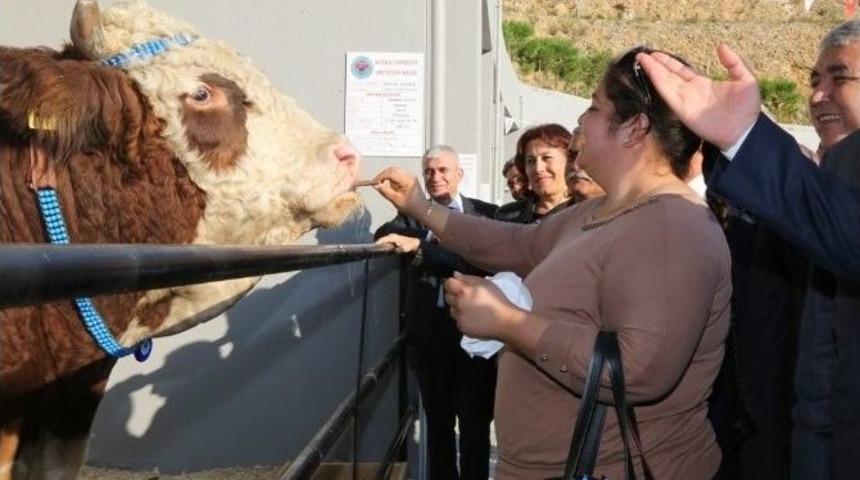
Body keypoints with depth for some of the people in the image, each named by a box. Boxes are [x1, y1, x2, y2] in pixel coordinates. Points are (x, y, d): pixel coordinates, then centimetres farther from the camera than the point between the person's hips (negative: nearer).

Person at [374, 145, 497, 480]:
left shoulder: (485, 213, 0)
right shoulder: (412, 214, 9)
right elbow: (383, 238, -6)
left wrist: (419, 246, -23)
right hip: (429, 331, 2)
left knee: (475, 421, 6)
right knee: (437, 420, 14)